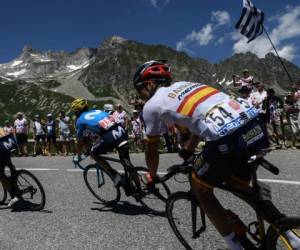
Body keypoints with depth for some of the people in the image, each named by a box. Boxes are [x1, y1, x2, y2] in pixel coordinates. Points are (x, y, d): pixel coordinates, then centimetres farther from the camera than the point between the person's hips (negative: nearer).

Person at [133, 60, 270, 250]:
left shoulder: (152, 105, 10)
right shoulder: (184, 85, 29)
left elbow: (152, 150, 19)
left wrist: (152, 177, 37)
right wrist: (188, 153, 52)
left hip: (226, 137, -7)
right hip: (253, 119, 8)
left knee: (201, 190, 18)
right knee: (242, 186, 29)